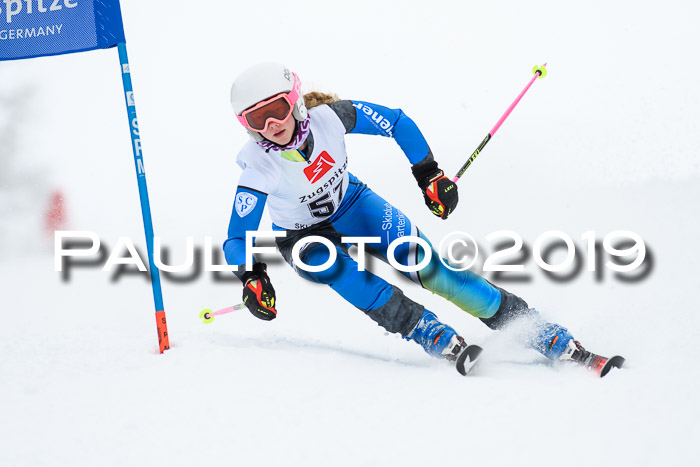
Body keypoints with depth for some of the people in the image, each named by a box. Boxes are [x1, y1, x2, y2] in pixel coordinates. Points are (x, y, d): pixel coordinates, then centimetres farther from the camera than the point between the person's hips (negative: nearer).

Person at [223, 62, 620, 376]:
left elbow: (397, 123, -12)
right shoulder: (258, 169, -29)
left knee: (423, 262, -18)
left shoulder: (330, 116, -27)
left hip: (352, 205, 0)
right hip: (304, 238, 0)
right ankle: (442, 342, -28)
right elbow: (237, 238, -23)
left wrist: (429, 174, -12)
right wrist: (252, 277, -41)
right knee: (341, 272, -33)